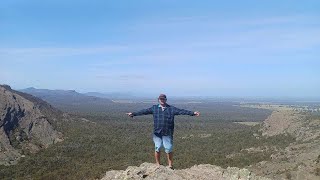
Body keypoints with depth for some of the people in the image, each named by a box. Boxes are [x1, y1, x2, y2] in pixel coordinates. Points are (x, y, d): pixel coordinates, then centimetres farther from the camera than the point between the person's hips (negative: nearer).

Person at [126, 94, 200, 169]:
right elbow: (144, 111, 4)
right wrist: (133, 114, -2)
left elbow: (181, 111, -5)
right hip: (157, 133, 1)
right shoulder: (154, 108, 8)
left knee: (168, 150, 2)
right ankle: (158, 165, 21)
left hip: (167, 133, -1)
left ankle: (170, 165, 20)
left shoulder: (171, 108, 3)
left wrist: (193, 113, -15)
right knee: (157, 148, 5)